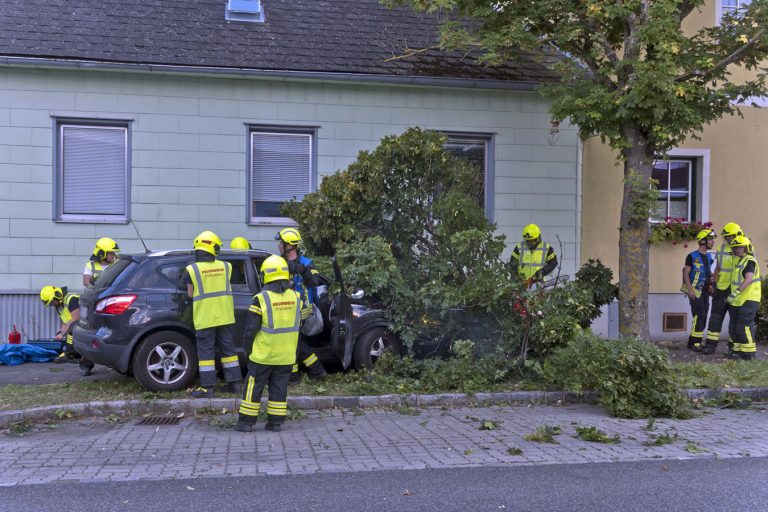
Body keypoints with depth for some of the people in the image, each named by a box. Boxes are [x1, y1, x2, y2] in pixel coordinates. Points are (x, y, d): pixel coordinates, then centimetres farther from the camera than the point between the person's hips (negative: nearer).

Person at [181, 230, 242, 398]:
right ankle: (234, 383, 18)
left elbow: (190, 294, 0)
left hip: (204, 318, -3)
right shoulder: (225, 266, 1)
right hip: (225, 316, 3)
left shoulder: (192, 269, -8)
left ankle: (207, 387, 3)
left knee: (206, 351, 3)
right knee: (228, 348, 13)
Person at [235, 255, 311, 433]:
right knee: (279, 388, 11)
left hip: (263, 354, -4)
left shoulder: (261, 299, -13)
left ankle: (246, 422, 11)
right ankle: (276, 422, 13)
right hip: (286, 356, 4)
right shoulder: (295, 297, 0)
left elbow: (252, 328, -9)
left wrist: (247, 348, 3)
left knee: (254, 386, 6)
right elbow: (302, 318, 13)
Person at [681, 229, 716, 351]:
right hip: (695, 291, -8)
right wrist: (690, 290, -18)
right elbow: (686, 273, -11)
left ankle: (692, 342, 17)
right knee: (699, 316, -14)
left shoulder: (709, 257, 13)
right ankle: (696, 343, -10)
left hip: (705, 291, 8)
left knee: (703, 318, 8)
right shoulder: (692, 257, -9)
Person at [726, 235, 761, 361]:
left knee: (744, 326, -10)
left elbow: (749, 279, -28)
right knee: (734, 327, 12)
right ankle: (739, 350, 21)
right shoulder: (737, 261, 17)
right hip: (737, 300, 10)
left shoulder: (750, 261, -13)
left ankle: (749, 352, -3)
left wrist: (735, 293, -34)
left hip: (748, 300, -10)